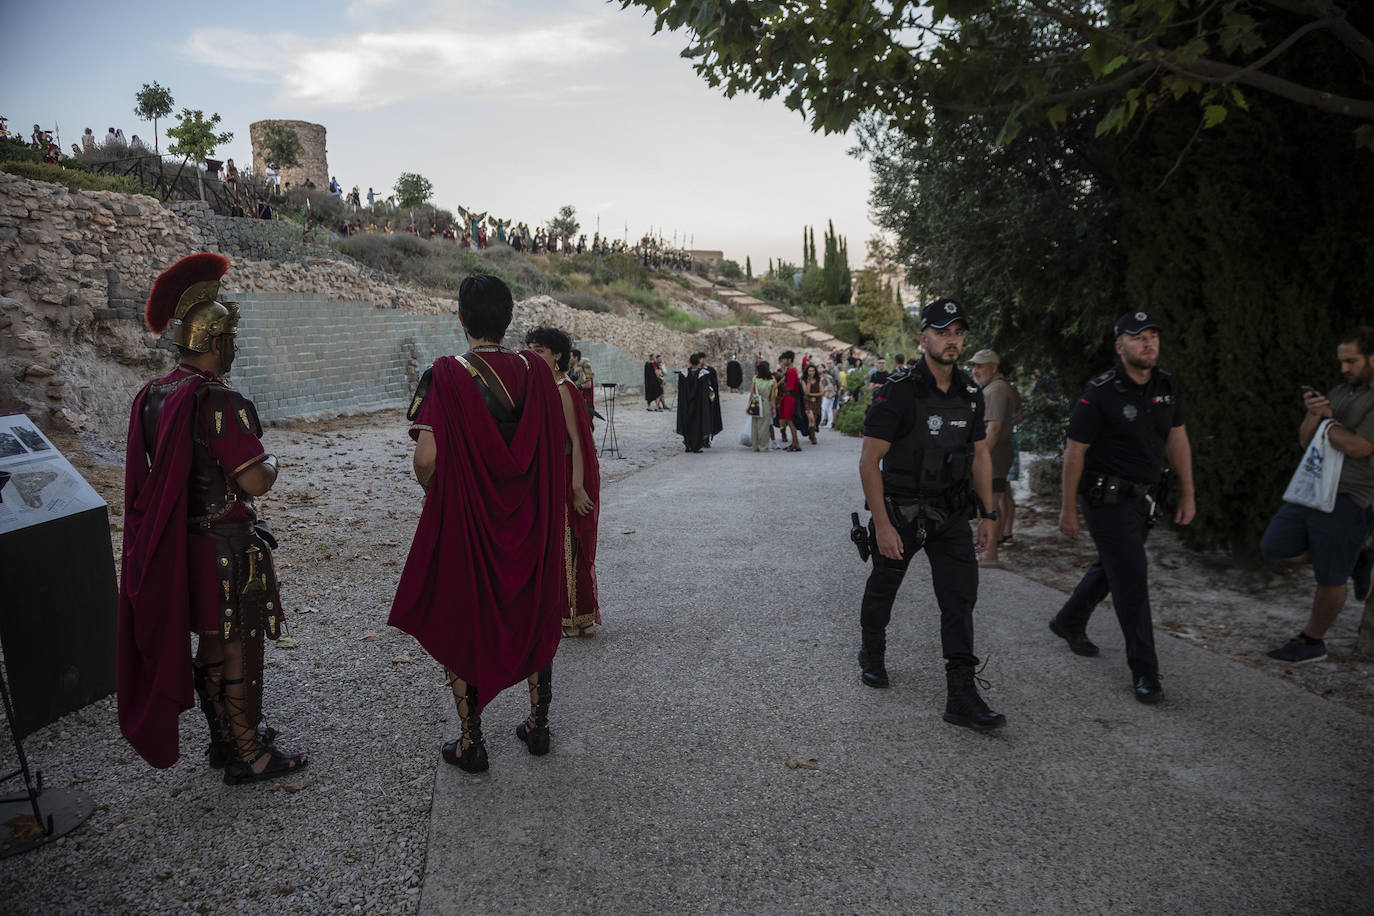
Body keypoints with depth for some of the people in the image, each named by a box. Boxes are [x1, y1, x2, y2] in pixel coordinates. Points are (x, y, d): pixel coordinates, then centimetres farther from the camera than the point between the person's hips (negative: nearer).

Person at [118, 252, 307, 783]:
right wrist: (272, 466, -4)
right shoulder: (219, 402, -23)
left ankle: (225, 737, 36)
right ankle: (247, 755, 19)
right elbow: (255, 481, -25)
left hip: (178, 543, 9)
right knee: (238, 650, 5)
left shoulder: (154, 396, 6)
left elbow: (160, 471, 15)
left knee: (211, 645, 21)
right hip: (226, 546, -9)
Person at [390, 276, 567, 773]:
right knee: (533, 616, 19)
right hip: (531, 521, 4)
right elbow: (560, 443, 2)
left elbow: (426, 459, -20)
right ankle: (538, 725, 32)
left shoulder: (446, 376, -16)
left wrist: (434, 490, 0)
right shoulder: (536, 369, -4)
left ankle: (471, 743, 23)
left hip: (464, 522, -3)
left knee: (463, 624, 12)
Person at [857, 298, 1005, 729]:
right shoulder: (898, 391, -17)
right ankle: (872, 656, 40)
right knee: (882, 589, 14)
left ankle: (962, 695, 0)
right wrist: (882, 525, -20)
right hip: (901, 512, -4)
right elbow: (869, 461, -18)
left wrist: (989, 514, 9)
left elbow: (980, 455, 13)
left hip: (951, 514, 4)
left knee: (961, 596, -4)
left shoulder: (970, 394, 2)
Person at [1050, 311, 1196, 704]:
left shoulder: (1169, 388, 4)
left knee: (1111, 567, 19)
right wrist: (1068, 509, -10)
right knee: (1131, 580, -7)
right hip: (1107, 497, -7)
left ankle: (1069, 622, 41)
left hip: (1143, 497, 7)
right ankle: (1145, 673, 1)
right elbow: (1075, 451, -12)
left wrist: (1187, 494, 12)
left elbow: (1177, 440, 14)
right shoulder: (1101, 393, -16)